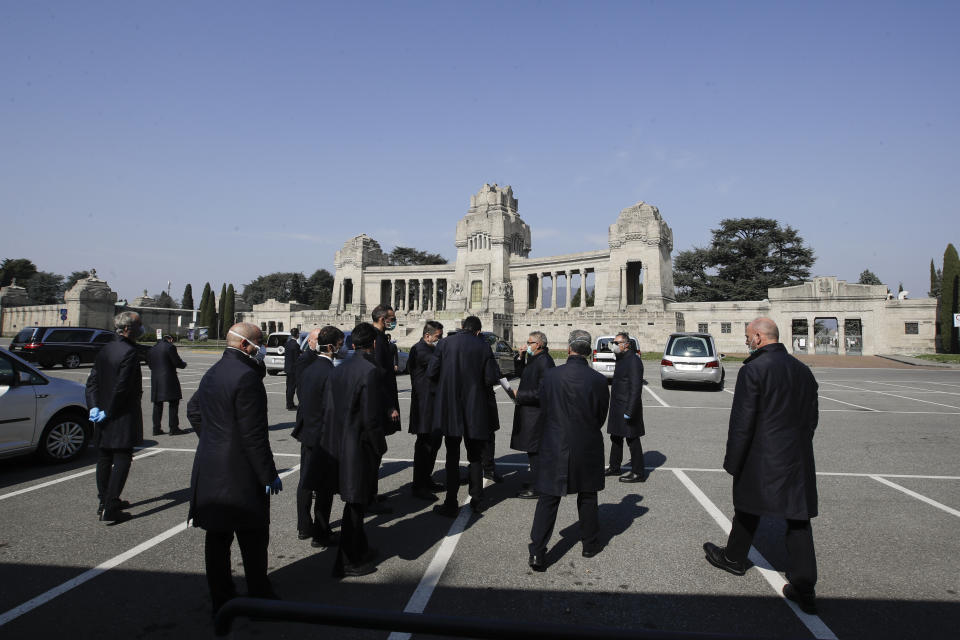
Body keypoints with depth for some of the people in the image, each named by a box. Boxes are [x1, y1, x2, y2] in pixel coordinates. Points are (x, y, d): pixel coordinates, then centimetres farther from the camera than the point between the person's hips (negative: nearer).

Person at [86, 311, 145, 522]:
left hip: (105, 417, 9)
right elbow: (122, 387, -21)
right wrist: (108, 413, -11)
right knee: (121, 460, -1)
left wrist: (94, 407, 2)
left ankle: (104, 501, 31)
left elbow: (92, 380, 7)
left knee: (104, 459, 17)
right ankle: (110, 509, 0)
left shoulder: (105, 350, 8)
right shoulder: (130, 353, -19)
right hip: (123, 417, -9)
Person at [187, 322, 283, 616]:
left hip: (210, 471, 9)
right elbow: (253, 434, -22)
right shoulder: (246, 376, -20)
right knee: (253, 539, 4)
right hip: (240, 474, -9)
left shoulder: (212, 373, 10)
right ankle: (259, 599, 16)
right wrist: (269, 474, -15)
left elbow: (193, 409, 25)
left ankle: (220, 600, 26)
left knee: (217, 537, 15)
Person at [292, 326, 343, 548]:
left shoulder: (306, 364, 2)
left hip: (306, 431, 9)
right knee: (325, 486, 5)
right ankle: (320, 534, 16)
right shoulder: (330, 373, -23)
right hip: (324, 437, -8)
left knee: (306, 481, 19)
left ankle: (303, 527, 33)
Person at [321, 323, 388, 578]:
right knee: (355, 503, 5)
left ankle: (359, 549, 39)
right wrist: (379, 448, -7)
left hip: (339, 444, 8)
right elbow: (372, 418, -21)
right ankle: (348, 562, 16)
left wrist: (332, 442, 16)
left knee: (356, 501, 22)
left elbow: (327, 410, 8)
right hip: (360, 447, -8)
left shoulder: (337, 370, 5)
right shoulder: (371, 372, -19)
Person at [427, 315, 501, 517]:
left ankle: (451, 505, 10)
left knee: (452, 457, 8)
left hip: (450, 409, 0)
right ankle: (477, 500, 23)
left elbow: (431, 373, -7)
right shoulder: (483, 347, -6)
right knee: (475, 457, 16)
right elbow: (491, 379, -9)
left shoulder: (445, 343, -5)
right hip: (475, 410, 1)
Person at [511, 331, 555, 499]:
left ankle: (535, 488, 6)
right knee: (532, 450, 18)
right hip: (528, 411, 10)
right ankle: (535, 482, 30)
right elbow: (523, 375, 25)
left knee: (534, 451, -2)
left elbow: (541, 392, -23)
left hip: (536, 414, -10)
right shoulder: (533, 359, 12)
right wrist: (521, 358, 11)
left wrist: (519, 395, -16)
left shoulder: (545, 362, -19)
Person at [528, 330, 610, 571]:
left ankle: (537, 552, 5)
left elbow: (543, 412, -1)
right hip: (588, 448, 1)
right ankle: (590, 544, 33)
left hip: (554, 448, 0)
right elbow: (601, 417, 1)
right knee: (587, 498, 19)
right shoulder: (599, 380, -10)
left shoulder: (550, 376, -11)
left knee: (548, 499, 6)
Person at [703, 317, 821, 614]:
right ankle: (804, 587, 10)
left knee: (747, 510, 14)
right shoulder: (803, 370, 6)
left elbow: (741, 422, -16)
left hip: (761, 458, -5)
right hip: (799, 458, 5)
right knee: (798, 519, 9)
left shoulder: (753, 370, -15)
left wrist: (732, 463, -8)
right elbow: (812, 417, 13)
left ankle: (734, 558, 35)